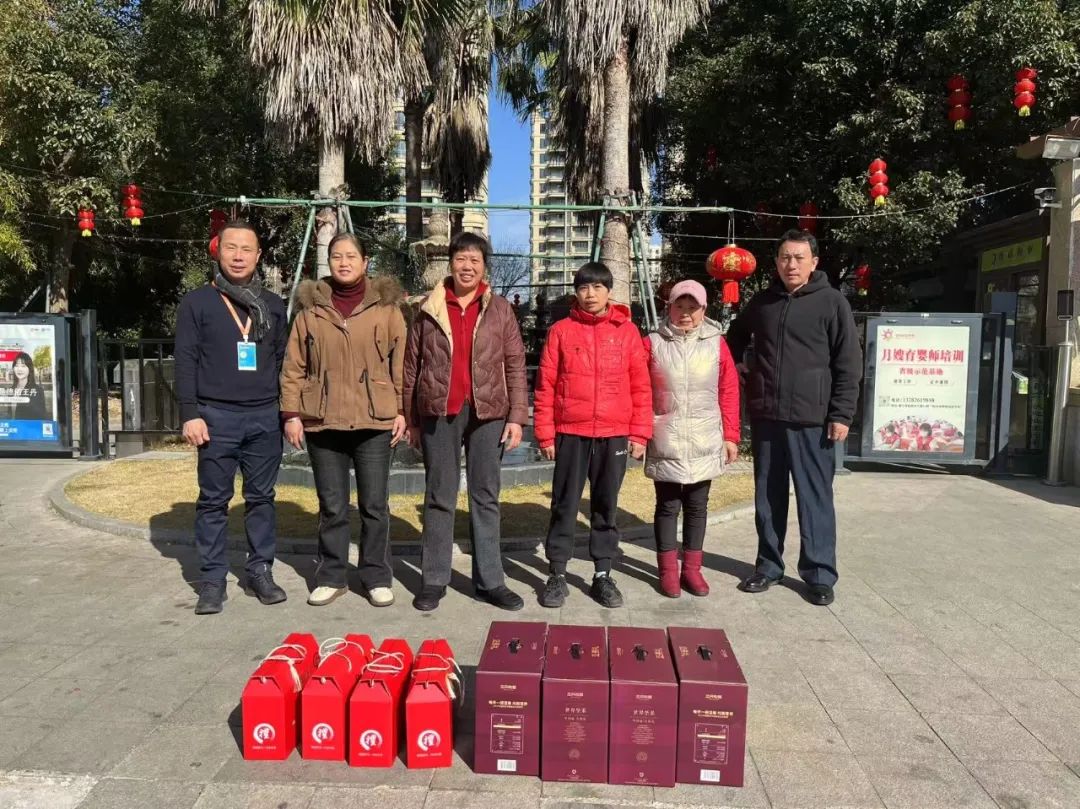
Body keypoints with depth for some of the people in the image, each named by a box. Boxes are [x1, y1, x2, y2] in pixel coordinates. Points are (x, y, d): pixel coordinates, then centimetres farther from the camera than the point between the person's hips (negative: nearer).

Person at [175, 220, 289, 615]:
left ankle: (259, 571, 18)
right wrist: (190, 414, -8)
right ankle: (212, 578, 12)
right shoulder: (197, 302, 4)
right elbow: (186, 361, -1)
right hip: (217, 416, -2)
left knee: (261, 497, 8)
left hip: (265, 417, 3)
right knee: (214, 500, 4)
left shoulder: (272, 304, 13)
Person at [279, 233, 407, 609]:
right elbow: (293, 366, 6)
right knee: (331, 507, 10)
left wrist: (401, 410, -2)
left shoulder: (386, 305, 3)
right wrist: (291, 413, 0)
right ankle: (331, 577, 24)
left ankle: (377, 577, 20)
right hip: (323, 422, 1)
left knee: (375, 505, 6)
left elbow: (401, 363, 3)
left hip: (374, 422, -1)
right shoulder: (311, 307, 7)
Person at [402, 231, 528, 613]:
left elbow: (515, 364, 3)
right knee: (439, 497, 6)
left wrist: (517, 416, -4)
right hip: (438, 413, 0)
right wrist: (410, 418, 5)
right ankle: (434, 580, 16)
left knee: (486, 497, 7)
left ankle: (490, 580, 14)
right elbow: (411, 365, 8)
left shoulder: (499, 308, 6)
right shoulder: (429, 308, 7)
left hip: (487, 413, 0)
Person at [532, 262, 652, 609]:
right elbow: (545, 386, 1)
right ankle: (557, 574, 16)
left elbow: (641, 386, 4)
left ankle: (602, 574, 22)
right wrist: (545, 433, -3)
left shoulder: (627, 331, 4)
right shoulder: (561, 331, 2)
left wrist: (640, 433, 0)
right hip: (571, 433, -1)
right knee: (565, 504, 5)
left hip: (614, 435, 1)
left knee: (606, 505, 10)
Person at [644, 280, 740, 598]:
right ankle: (668, 569, 19)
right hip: (665, 443, -1)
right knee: (667, 506, 7)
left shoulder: (717, 344, 2)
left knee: (697, 506, 12)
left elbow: (729, 392, 4)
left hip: (705, 442, 2)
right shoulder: (652, 344, -1)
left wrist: (731, 436, 2)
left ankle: (692, 568, 24)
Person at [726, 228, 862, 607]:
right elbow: (734, 341, 27)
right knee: (768, 496, 11)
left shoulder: (832, 302, -1)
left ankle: (820, 574, 13)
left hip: (811, 419, -4)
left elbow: (849, 364, -4)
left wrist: (842, 414, -9)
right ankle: (768, 565, 24)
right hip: (765, 416, 4)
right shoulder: (761, 302, 11)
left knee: (814, 498, 2)